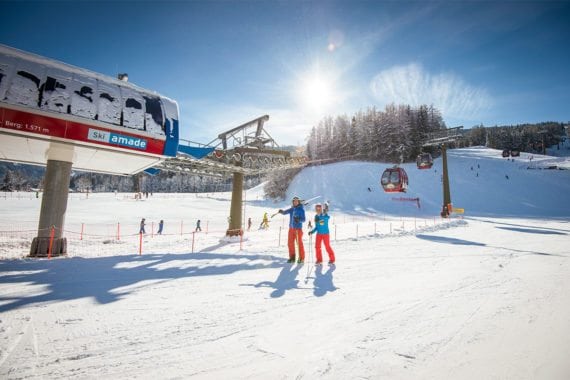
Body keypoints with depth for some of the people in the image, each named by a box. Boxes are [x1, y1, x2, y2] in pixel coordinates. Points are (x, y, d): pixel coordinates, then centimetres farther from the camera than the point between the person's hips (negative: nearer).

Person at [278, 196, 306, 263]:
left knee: (299, 243, -3)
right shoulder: (291, 209, 11)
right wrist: (281, 211, -20)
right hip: (291, 228, 5)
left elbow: (303, 220, -8)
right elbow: (285, 212, 2)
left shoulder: (301, 209, -4)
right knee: (290, 243, 8)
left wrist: (299, 219, -28)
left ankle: (301, 258, 7)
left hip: (298, 228, -5)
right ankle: (292, 257, 19)